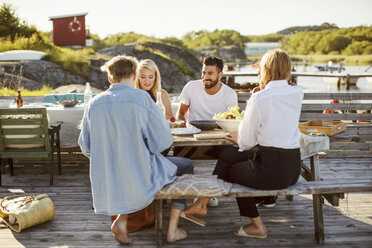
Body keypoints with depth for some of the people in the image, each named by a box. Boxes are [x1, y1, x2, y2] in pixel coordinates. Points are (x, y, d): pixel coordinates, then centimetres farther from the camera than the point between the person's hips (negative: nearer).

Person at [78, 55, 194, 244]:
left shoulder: (94, 103, -1)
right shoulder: (141, 98, -13)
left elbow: (86, 147, 6)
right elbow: (163, 141, -12)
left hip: (106, 183, 5)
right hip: (141, 178, -4)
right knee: (186, 166, 21)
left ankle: (121, 221, 18)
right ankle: (172, 229, 19)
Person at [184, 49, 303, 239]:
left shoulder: (260, 98, -16)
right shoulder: (297, 93, 3)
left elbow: (247, 142, -8)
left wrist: (238, 139, 13)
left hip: (270, 170, -7)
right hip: (293, 168, 7)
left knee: (230, 170, 24)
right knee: (228, 155, 21)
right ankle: (202, 203, 31)